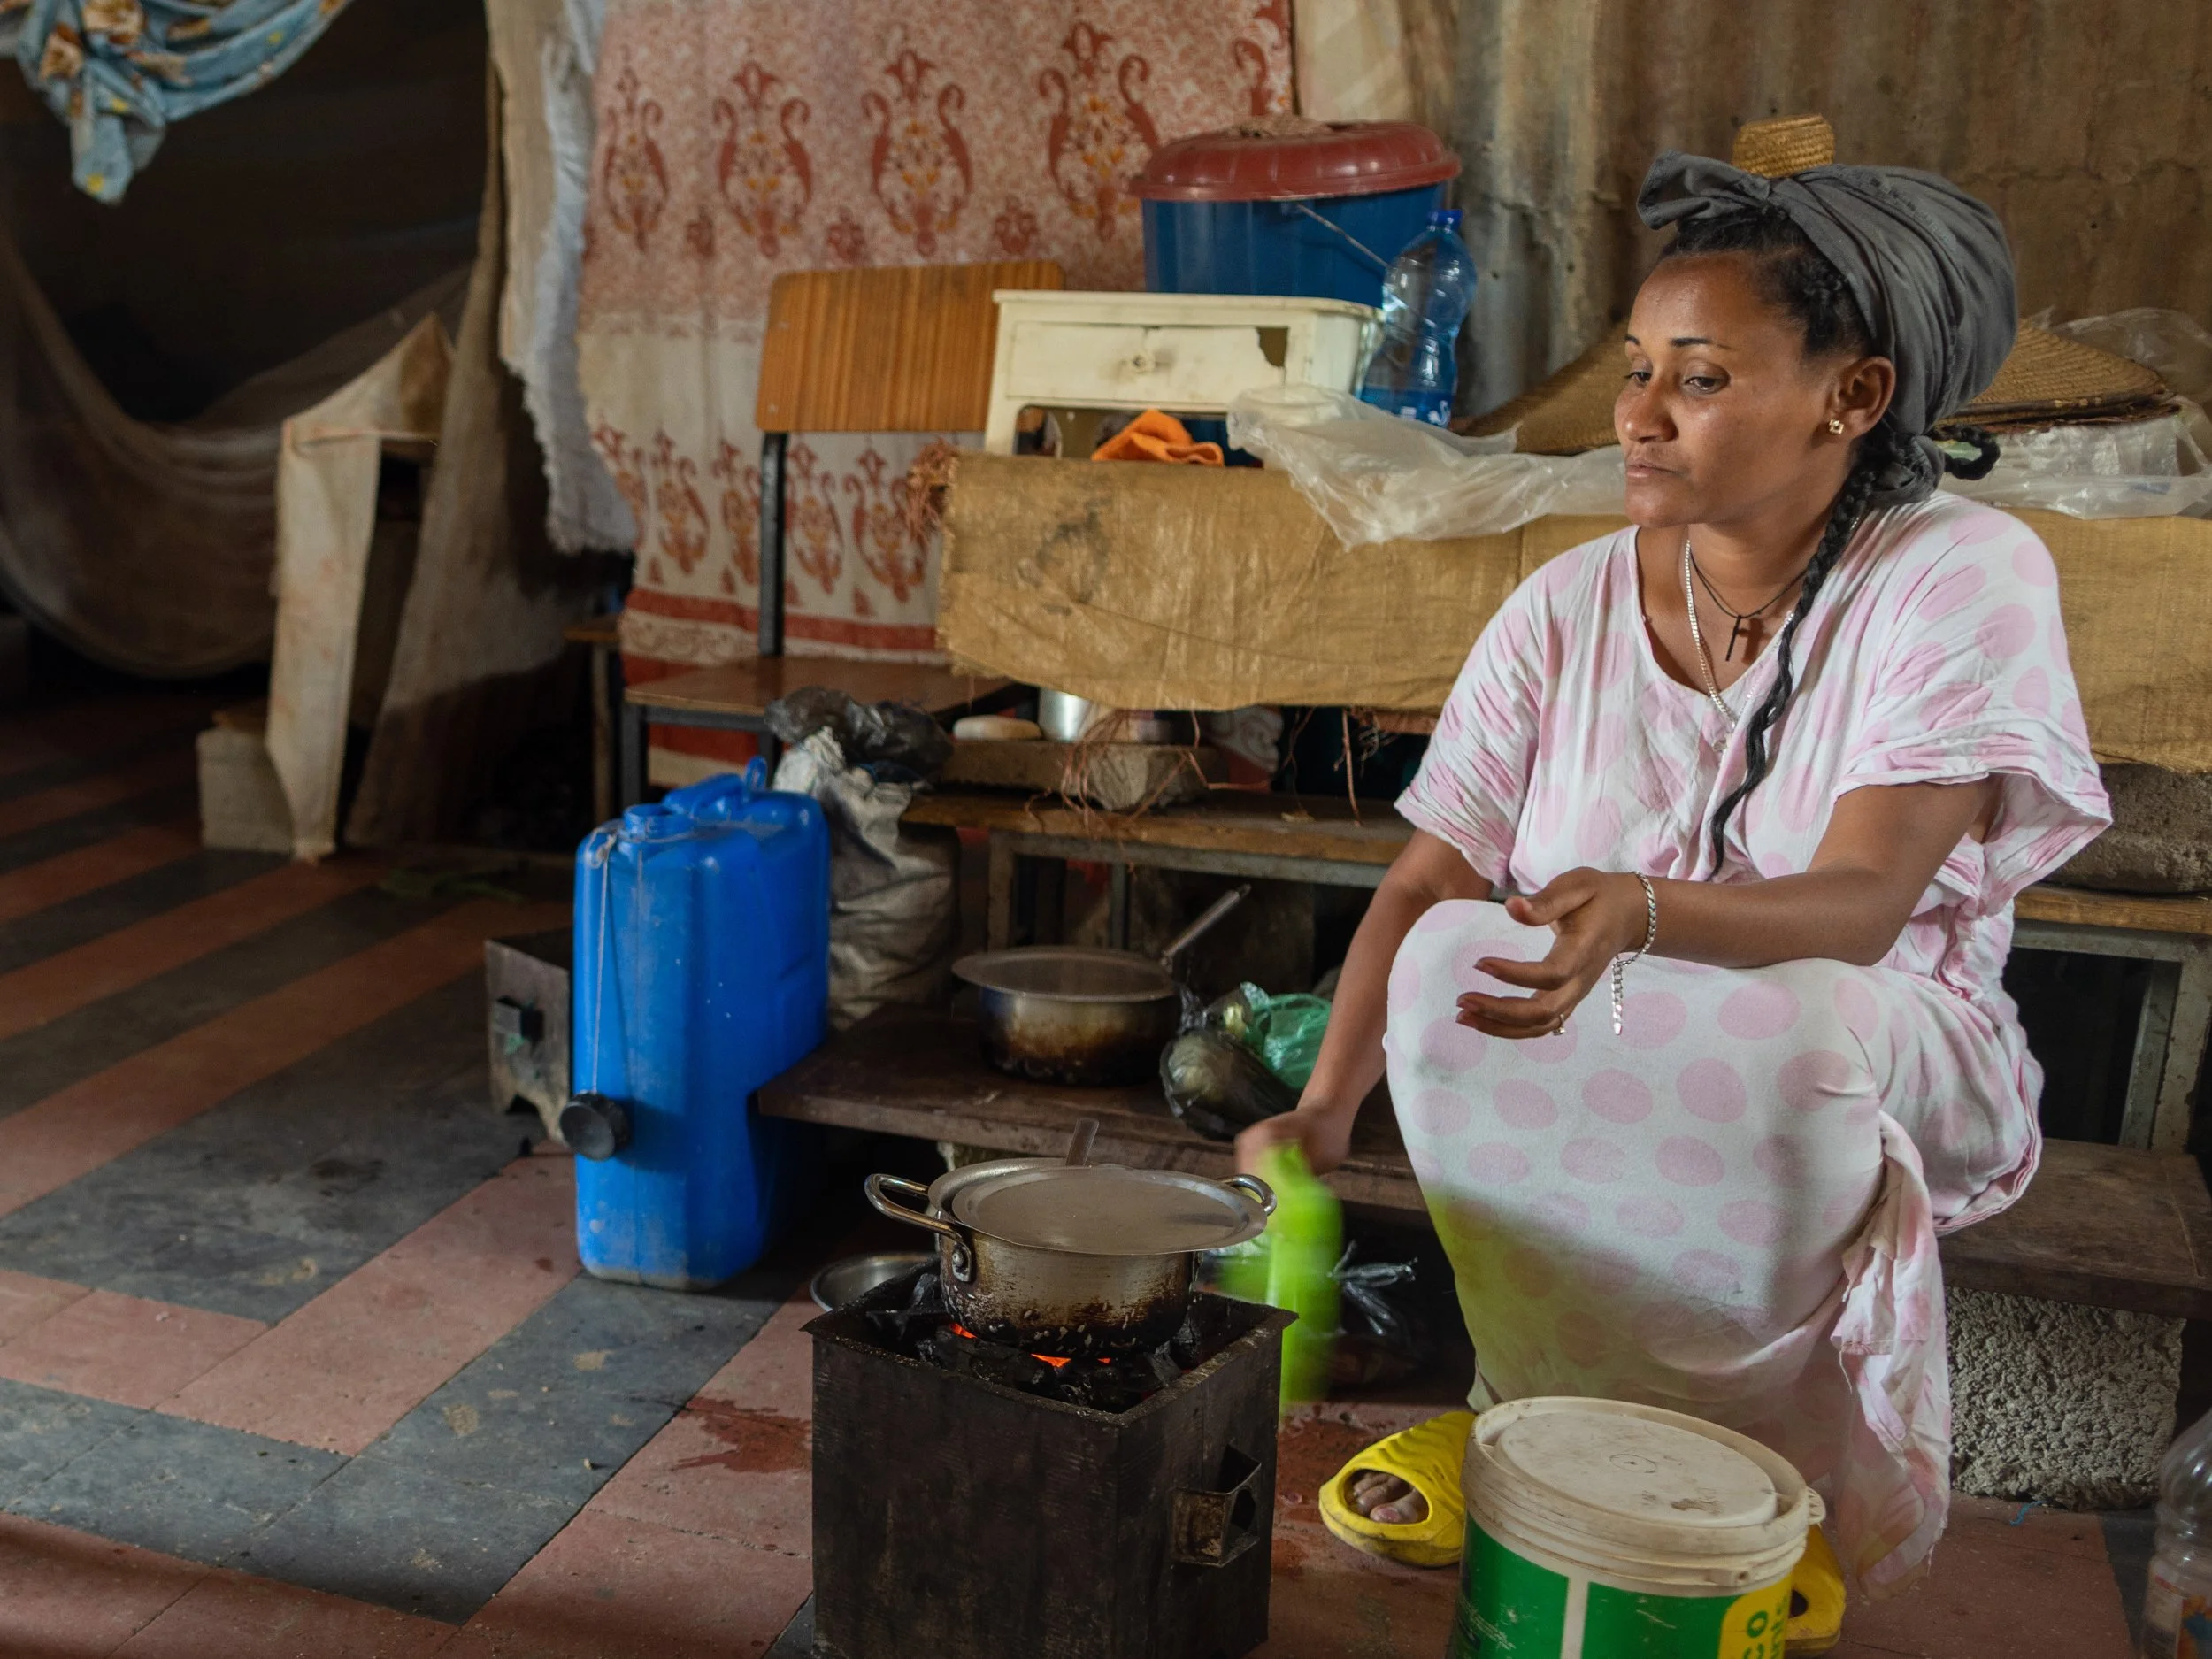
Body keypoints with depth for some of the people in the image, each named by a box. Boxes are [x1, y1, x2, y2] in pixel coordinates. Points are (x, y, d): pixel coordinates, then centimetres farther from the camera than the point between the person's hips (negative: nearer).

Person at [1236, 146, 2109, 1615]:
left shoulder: (1964, 577, -13)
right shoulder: (1572, 608, -3)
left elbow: (1859, 903, -24)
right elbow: (1430, 884, -7)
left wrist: (1638, 912, -45)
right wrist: (1326, 1106, -22)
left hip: (1878, 1061, -2)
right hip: (1608, 1094, 3)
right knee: (1453, 965, -28)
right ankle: (1562, 1413, -8)